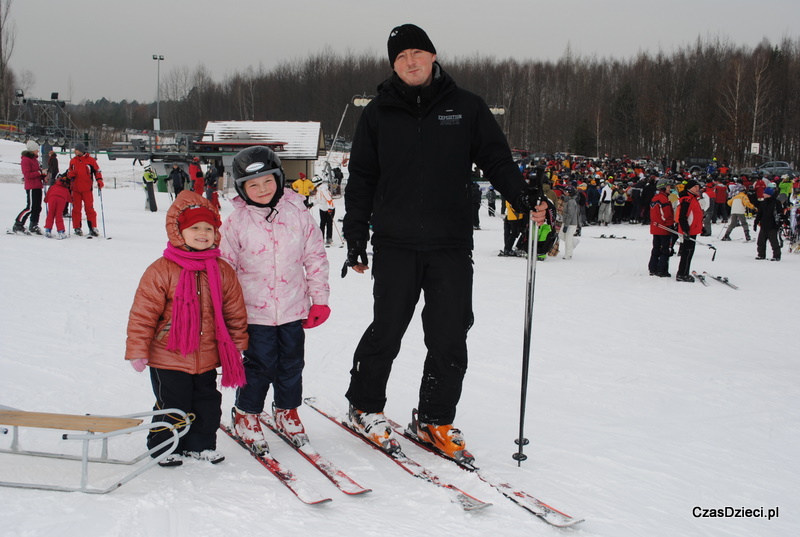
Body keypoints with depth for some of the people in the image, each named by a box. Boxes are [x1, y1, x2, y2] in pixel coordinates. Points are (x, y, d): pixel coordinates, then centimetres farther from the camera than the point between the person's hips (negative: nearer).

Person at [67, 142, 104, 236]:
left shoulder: (90, 160, -1)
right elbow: (69, 173, 17)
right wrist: (70, 174, -7)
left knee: (89, 208, -3)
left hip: (87, 189, -3)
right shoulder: (73, 161, 10)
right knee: (76, 208, 5)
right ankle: (77, 228, 11)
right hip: (76, 189, 3)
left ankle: (93, 228, 2)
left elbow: (97, 171, 4)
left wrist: (99, 180, -10)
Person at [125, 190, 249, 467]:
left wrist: (237, 346, 11)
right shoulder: (161, 270, -12)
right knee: (172, 407, 6)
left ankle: (200, 444, 34)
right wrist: (138, 350, -10)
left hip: (207, 359, 4)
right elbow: (143, 313, -10)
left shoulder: (222, 271, 0)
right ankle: (163, 446, 27)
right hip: (168, 359, -4)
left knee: (207, 404, 16)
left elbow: (235, 312, 9)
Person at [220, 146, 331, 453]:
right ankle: (245, 414, 23)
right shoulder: (236, 222, -6)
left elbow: (315, 257, 5)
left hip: (294, 308, 3)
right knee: (259, 365, 2)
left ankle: (286, 411, 35)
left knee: (292, 364, 14)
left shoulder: (297, 213, -2)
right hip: (256, 311, -2)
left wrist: (320, 299, 4)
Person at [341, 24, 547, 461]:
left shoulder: (466, 108, 7)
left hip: (451, 244, 1)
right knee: (386, 331, 1)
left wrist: (524, 198, -9)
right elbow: (361, 180, 11)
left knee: (449, 338, 1)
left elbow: (496, 159, 8)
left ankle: (435, 419, 18)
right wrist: (356, 239, 7)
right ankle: (364, 407, 24)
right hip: (395, 245, -1)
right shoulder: (378, 115, 8)